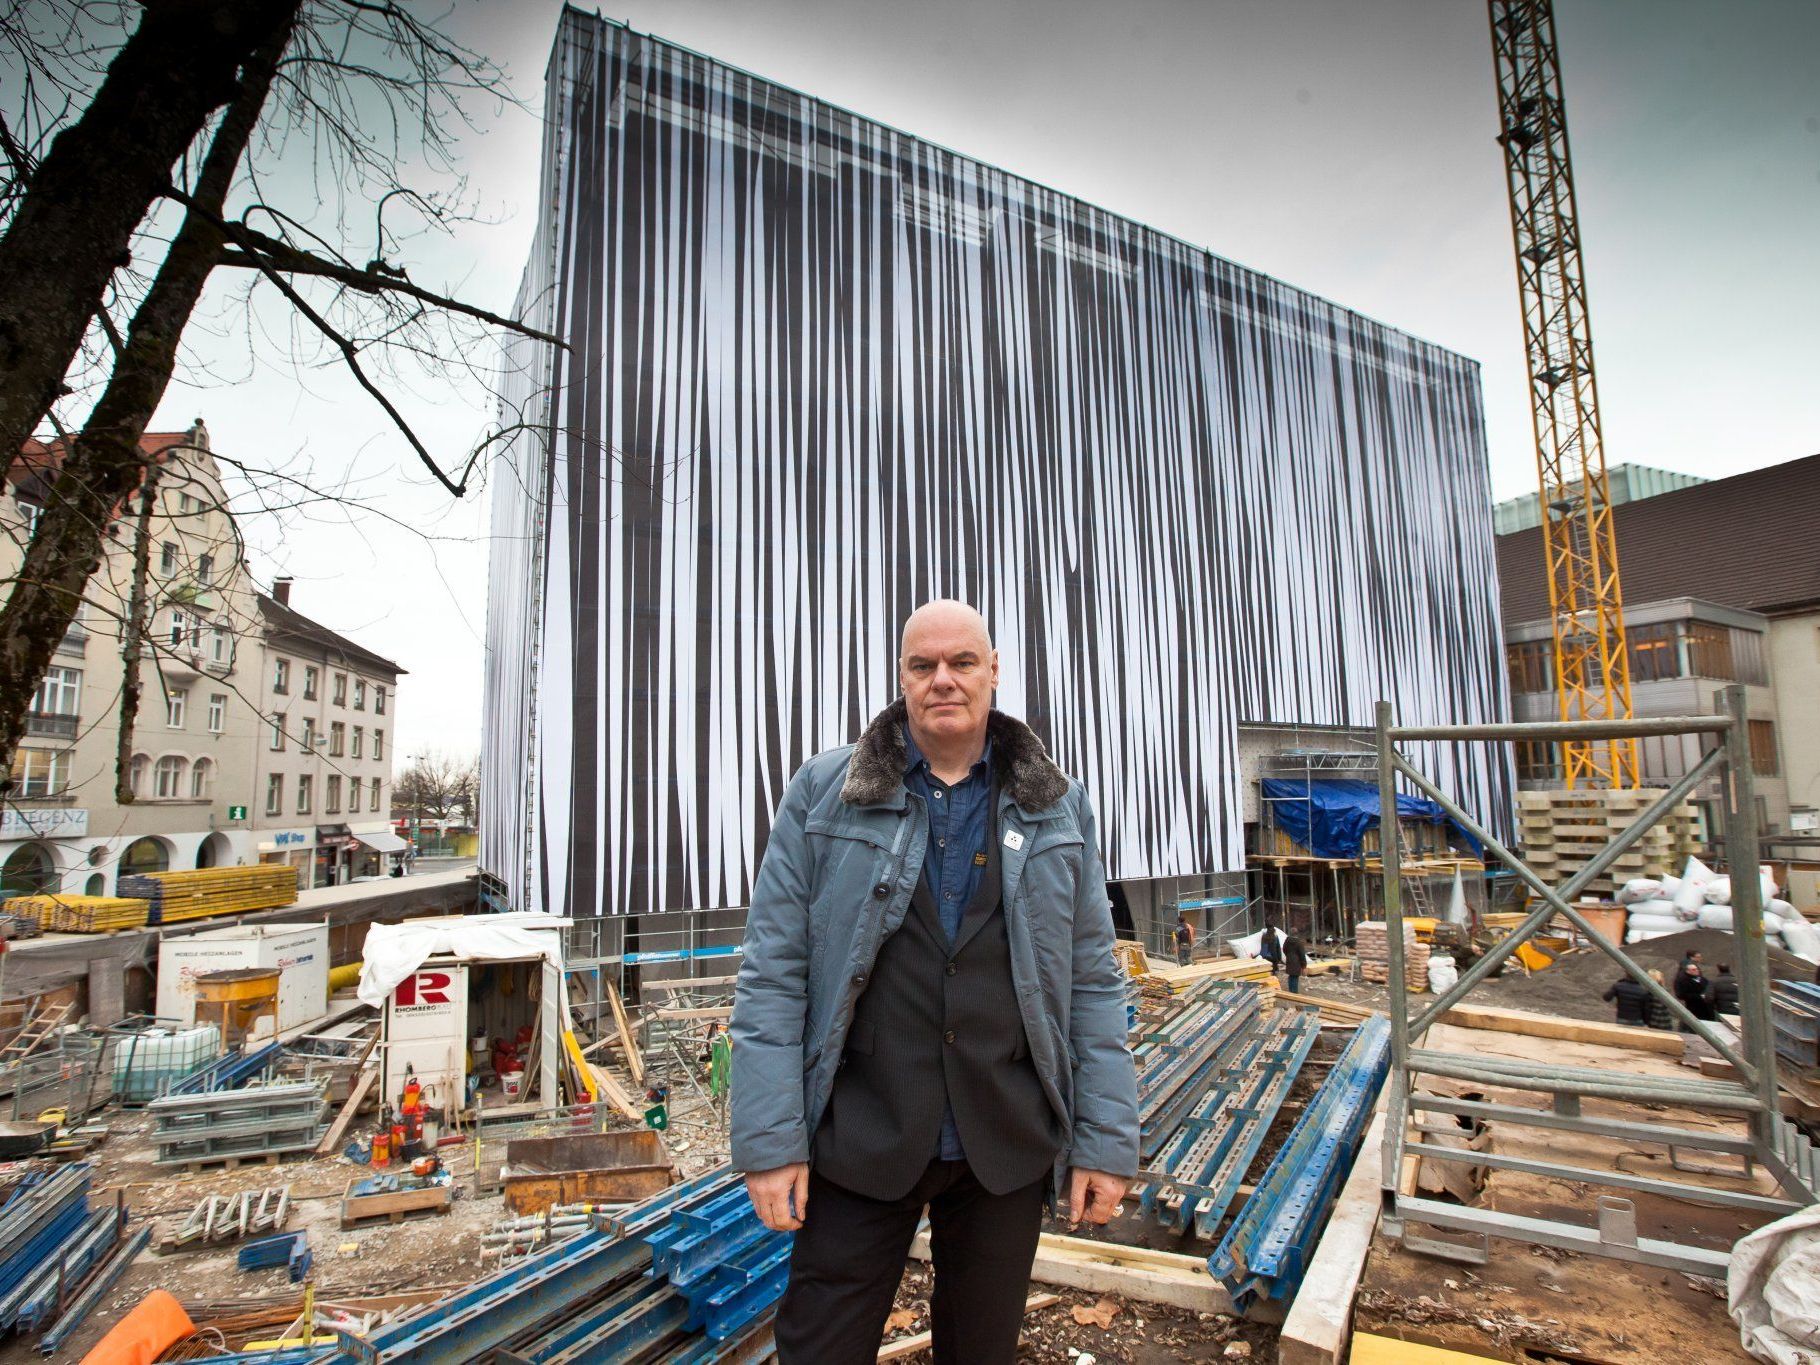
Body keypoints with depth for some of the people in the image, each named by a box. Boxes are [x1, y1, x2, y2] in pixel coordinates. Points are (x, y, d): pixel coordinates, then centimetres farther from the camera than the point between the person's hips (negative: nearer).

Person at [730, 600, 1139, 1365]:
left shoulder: (1057, 807, 1)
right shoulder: (823, 793, -4)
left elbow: (1094, 981, 3)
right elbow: (774, 975, -5)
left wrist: (1108, 1140, 0)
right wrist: (769, 1140, -8)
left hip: (1008, 1144, 2)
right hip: (860, 1138, -1)